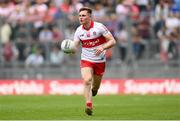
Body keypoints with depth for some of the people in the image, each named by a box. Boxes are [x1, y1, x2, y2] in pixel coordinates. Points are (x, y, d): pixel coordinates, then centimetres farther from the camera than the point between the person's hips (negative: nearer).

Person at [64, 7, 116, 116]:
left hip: (100, 61, -1)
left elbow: (112, 41, -13)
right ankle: (89, 105, -24)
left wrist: (102, 47, -31)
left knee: (95, 87, 10)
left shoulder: (99, 27, -13)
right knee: (87, 80, -23)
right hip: (86, 60, 1)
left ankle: (94, 89, 47)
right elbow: (75, 47, -3)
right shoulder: (79, 31, -4)